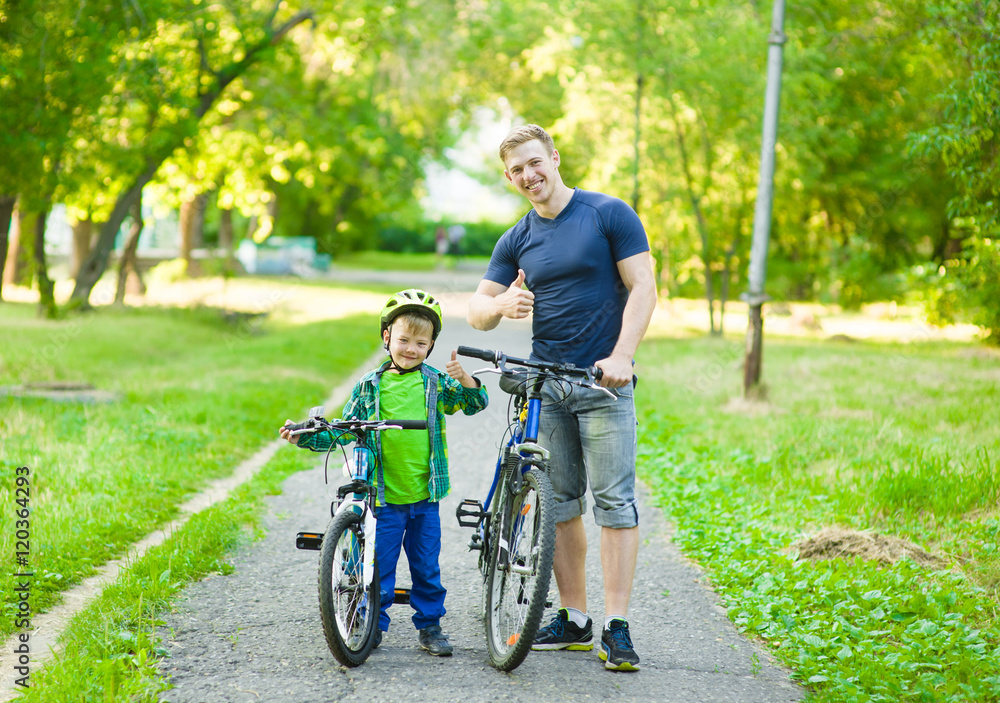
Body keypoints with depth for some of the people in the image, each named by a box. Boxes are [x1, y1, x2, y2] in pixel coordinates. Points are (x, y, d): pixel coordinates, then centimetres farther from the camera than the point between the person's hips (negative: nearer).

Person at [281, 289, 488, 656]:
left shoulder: (436, 382, 4)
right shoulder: (370, 386, 2)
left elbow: (476, 403, 0)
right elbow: (343, 432, 6)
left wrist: (464, 379, -18)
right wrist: (305, 437, -5)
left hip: (425, 494, 1)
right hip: (384, 496, -1)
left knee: (426, 566, 8)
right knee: (378, 565, 3)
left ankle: (429, 625, 20)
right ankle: (372, 624, 15)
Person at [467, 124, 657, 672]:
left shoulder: (609, 215, -1)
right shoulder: (517, 241, 11)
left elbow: (642, 287, -6)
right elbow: (477, 310, 9)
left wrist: (621, 357, -18)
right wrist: (502, 305, -16)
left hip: (603, 381, -5)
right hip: (543, 385, 5)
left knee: (614, 501, -8)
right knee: (558, 505, 6)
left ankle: (617, 627, -8)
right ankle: (574, 620, 15)